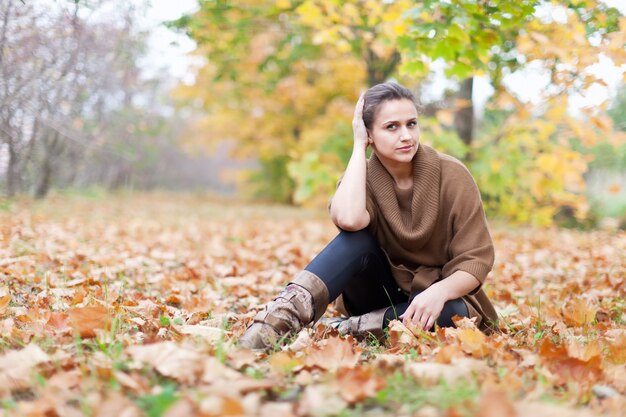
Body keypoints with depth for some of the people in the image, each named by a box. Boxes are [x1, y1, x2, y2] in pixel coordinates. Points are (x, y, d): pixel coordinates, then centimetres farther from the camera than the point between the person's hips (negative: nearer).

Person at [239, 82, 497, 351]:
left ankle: (343, 330, -27)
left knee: (454, 312, -36)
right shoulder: (362, 177, -9)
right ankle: (285, 315, -43)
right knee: (358, 236, -29)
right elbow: (348, 219, -35)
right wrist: (359, 146, -23)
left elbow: (477, 259, -13)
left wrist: (439, 292, -34)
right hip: (381, 293, 1)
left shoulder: (452, 176, -12)